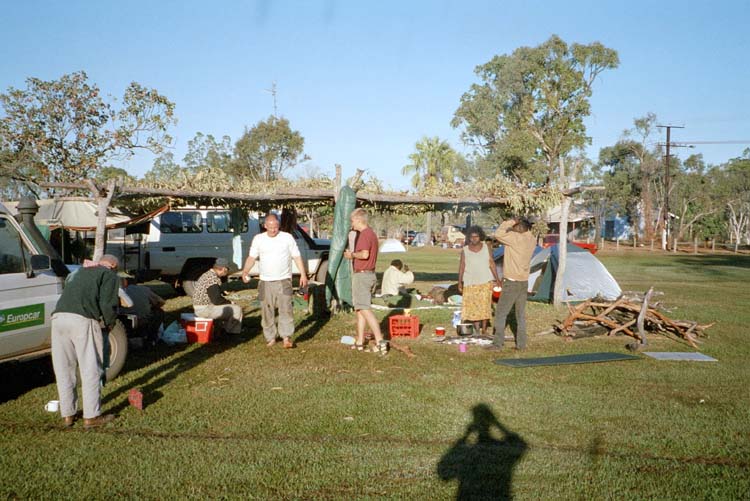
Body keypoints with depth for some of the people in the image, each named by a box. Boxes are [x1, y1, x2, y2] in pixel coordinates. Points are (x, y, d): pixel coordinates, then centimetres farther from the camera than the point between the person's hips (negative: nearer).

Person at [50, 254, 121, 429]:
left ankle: (68, 414, 23)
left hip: (58, 317, 7)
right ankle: (92, 416, 6)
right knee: (91, 370, 2)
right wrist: (110, 323, 16)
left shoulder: (80, 272, 33)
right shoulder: (110, 275, 11)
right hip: (83, 320, -6)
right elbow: (107, 304, -2)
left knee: (64, 370, 14)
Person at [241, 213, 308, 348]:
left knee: (286, 308, -10)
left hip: (283, 280, -2)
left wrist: (303, 274, -4)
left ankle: (287, 337, -9)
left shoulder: (287, 237, 1)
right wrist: (245, 271, -14)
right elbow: (252, 257, 4)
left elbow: (297, 257, 2)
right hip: (265, 281, 2)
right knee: (267, 310, 6)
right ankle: (270, 337, 17)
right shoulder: (258, 239, 6)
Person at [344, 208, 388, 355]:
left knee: (365, 309, -12)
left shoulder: (364, 234, -15)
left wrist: (352, 254, -11)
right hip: (369, 274, 11)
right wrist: (352, 254, 15)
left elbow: (364, 254, -27)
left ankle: (380, 340, -16)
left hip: (362, 275, -11)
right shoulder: (371, 233, 18)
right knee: (360, 308, 15)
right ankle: (360, 342, 19)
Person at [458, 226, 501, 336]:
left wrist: (497, 278, -2)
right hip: (470, 282, 0)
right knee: (472, 306, -1)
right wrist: (460, 282, -2)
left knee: (485, 305, -4)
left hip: (485, 281, 0)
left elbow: (491, 263, 1)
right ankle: (476, 327, 15)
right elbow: (462, 266, 1)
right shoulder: (465, 250, -4)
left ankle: (484, 329, 6)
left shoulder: (486, 246, -2)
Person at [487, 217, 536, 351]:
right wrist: (513, 225, 8)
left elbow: (498, 234, -23)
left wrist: (511, 222, -12)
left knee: (500, 313, 0)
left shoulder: (516, 238, -17)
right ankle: (521, 344, 14)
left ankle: (498, 343, 1)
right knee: (521, 314, 12)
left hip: (512, 283, -7)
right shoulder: (532, 240, 6)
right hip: (524, 282, 7)